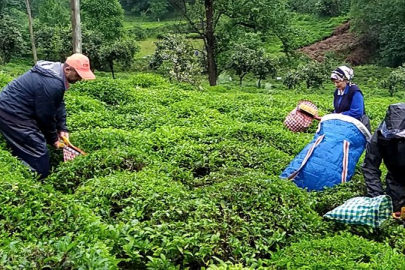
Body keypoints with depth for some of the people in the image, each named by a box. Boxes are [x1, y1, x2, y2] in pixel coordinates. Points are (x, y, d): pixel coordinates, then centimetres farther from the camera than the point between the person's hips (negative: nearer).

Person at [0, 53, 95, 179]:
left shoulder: (56, 71, 4)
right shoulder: (52, 84, -28)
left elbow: (59, 104, 12)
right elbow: (45, 114, -18)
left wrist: (62, 128, 8)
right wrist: (53, 138, -3)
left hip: (11, 108, 11)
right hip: (12, 113, -11)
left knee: (23, 153, 20)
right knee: (39, 160, -8)